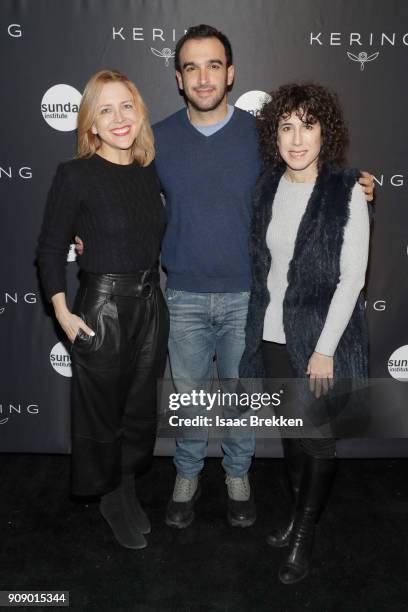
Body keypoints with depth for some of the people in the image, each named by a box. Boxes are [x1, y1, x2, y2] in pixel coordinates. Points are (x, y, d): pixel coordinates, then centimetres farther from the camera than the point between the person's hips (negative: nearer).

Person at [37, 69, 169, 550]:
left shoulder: (150, 173, 5)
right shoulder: (75, 176, -12)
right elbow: (50, 250, -8)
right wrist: (63, 313, -14)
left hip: (150, 307, 6)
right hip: (102, 310, -5)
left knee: (141, 410, 17)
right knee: (102, 412, 11)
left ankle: (127, 492, 39)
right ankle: (111, 498, 34)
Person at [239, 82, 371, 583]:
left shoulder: (346, 192, -13)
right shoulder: (268, 185, 1)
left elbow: (352, 277, -14)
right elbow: (261, 262, 9)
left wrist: (325, 350, -15)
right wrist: (259, 325, 6)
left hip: (321, 335, -4)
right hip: (274, 334, 5)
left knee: (318, 439, 8)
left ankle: (303, 535, 28)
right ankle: (301, 512, 40)